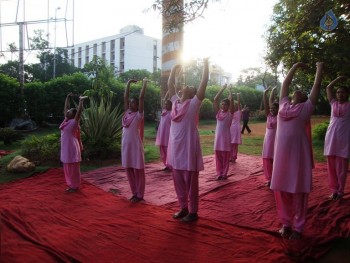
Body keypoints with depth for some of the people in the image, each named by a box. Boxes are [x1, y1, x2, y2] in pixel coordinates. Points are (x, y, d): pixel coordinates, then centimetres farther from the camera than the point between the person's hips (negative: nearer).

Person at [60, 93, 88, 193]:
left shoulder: (74, 122, -11)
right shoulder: (66, 120, 8)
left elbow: (79, 111, -22)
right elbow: (65, 108, 17)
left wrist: (81, 100, -22)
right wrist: (68, 97, 17)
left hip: (72, 148, -8)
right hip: (65, 148, 8)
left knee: (73, 168, 1)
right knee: (67, 168, 14)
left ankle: (75, 186, 10)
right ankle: (71, 185, 24)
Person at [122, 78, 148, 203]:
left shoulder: (139, 114, -5)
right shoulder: (127, 112, 10)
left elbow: (141, 97, -11)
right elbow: (125, 97, 11)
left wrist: (144, 84, -5)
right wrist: (128, 83, 13)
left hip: (135, 144, -6)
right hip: (126, 144, 7)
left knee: (138, 170, 2)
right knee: (128, 170, 11)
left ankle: (140, 195, 10)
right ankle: (135, 192, 24)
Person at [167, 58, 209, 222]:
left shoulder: (194, 103, -4)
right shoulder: (176, 102, 11)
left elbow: (204, 83, -9)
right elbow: (170, 85, 19)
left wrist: (206, 64, -7)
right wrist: (174, 69, 18)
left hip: (189, 147, -6)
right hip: (175, 147, 6)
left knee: (190, 181, 3)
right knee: (178, 180, 14)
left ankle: (193, 212, 15)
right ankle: (183, 208, 29)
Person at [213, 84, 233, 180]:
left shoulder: (230, 113, -1)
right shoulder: (218, 112, 8)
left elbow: (231, 100, -10)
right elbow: (215, 100, 3)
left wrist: (229, 91, 2)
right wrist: (222, 89, 5)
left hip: (226, 136, -3)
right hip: (218, 135, 3)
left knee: (226, 156, 4)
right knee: (218, 155, 7)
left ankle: (224, 173, 13)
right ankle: (219, 173, 16)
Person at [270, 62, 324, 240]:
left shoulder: (306, 108, 9)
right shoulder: (284, 104, 17)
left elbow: (317, 86, 15)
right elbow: (285, 83, 25)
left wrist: (320, 69, 27)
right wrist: (295, 66, 32)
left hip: (298, 152, -3)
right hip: (281, 152, 3)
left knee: (298, 190, 3)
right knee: (281, 189, 7)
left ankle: (298, 227, 13)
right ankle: (286, 224, 22)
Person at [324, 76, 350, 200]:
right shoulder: (334, 104, 12)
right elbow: (328, 88, 15)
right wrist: (339, 78, 14)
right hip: (331, 137, 3)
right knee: (331, 166, 6)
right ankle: (334, 189, 16)